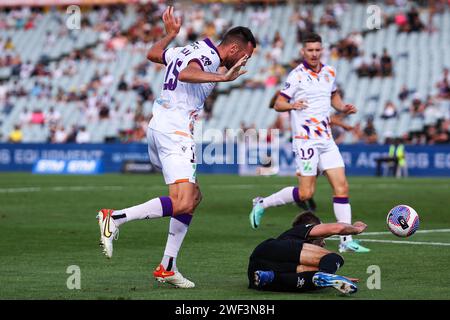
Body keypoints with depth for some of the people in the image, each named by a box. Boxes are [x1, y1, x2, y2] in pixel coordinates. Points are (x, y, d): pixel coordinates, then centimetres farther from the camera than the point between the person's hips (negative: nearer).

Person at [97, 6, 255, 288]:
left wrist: (171, 33, 48)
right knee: (182, 203, -20)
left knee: (194, 196, 16)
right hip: (175, 131, -11)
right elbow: (186, 74, -31)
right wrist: (223, 78, -39)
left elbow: (153, 54, 35)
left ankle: (167, 268, 13)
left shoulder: (190, 50, 20)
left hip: (159, 128, 11)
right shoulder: (209, 56, -8)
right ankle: (115, 218, -19)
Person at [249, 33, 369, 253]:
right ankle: (262, 204, 12)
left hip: (326, 139, 6)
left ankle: (346, 241, -2)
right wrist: (292, 105, -28)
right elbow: (278, 104, -7)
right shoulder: (297, 75, -8)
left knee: (341, 187, -3)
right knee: (305, 193, -9)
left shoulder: (329, 73, 11)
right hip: (305, 140, -6)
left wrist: (343, 108, 8)